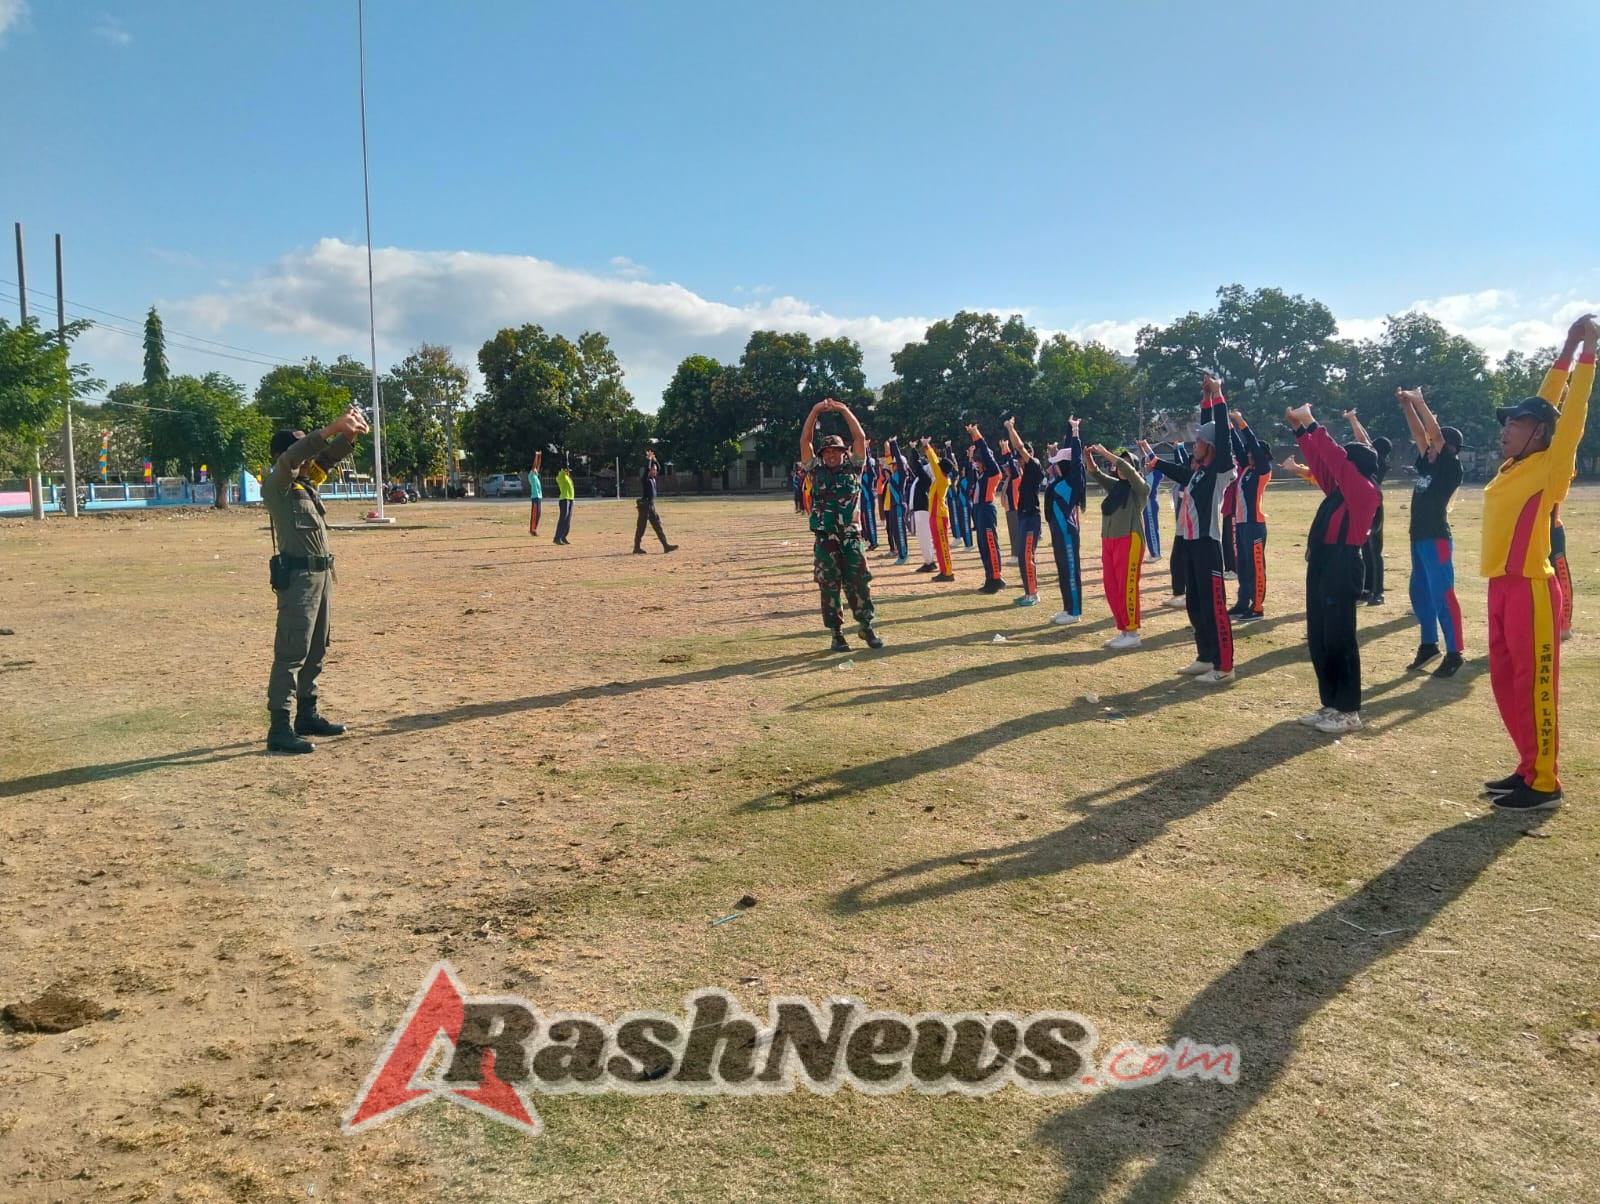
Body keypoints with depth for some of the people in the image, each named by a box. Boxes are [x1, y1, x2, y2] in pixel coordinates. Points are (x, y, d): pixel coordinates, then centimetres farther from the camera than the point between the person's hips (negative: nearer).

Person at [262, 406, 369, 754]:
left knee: (316, 650, 15)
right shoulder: (276, 484, -7)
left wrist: (349, 433, -9)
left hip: (320, 573, 9)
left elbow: (330, 455, 12)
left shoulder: (306, 481, 15)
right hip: (297, 575, -9)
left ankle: (307, 716, 25)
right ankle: (279, 729, -10)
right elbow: (291, 457, -24)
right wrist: (333, 428, -32)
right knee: (291, 653, -11)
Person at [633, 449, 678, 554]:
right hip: (644, 506, -9)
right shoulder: (644, 478, -10)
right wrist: (648, 458, -14)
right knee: (641, 527, -3)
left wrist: (654, 460, 9)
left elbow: (659, 468, 21)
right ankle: (636, 548, 3)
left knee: (657, 526, 6)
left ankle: (666, 546, 5)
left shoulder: (652, 478, 13)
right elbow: (647, 468, -25)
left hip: (651, 506, 9)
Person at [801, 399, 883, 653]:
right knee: (829, 587, 3)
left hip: (851, 538, 0)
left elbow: (860, 438, -1)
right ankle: (837, 634, 11)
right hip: (825, 539, 0)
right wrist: (815, 411, -7)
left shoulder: (853, 467, 8)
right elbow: (804, 441, 0)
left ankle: (867, 627, 13)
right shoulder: (816, 470, 8)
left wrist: (845, 410, -7)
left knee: (859, 583, 1)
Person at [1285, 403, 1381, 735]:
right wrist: (1299, 428, 11)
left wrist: (1312, 424, -11)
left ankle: (1349, 711, 2)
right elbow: (1320, 461, 20)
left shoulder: (1365, 491, -9)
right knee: (1319, 639, 10)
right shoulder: (1339, 489, 15)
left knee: (1339, 639, -5)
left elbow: (1336, 459, -16)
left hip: (1342, 568, -9)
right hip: (1321, 565, 9)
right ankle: (1331, 705, 18)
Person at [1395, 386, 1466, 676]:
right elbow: (1420, 435, 15)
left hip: (1437, 539, -9)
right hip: (1419, 538, 9)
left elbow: (1436, 433, -15)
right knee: (1420, 593, 14)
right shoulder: (1427, 465, 12)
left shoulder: (1452, 468, -7)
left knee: (1442, 595, -8)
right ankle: (1429, 644, 26)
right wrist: (1407, 405, 6)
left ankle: (1454, 653, -3)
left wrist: (1419, 402, -10)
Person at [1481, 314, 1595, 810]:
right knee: (1507, 684, 12)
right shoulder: (1512, 468, 11)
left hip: (1531, 588, -8)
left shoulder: (1550, 468, -7)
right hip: (1501, 587, 8)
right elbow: (1540, 405, 19)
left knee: (1534, 686, -3)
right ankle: (1529, 768, 22)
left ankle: (1544, 784, 3)